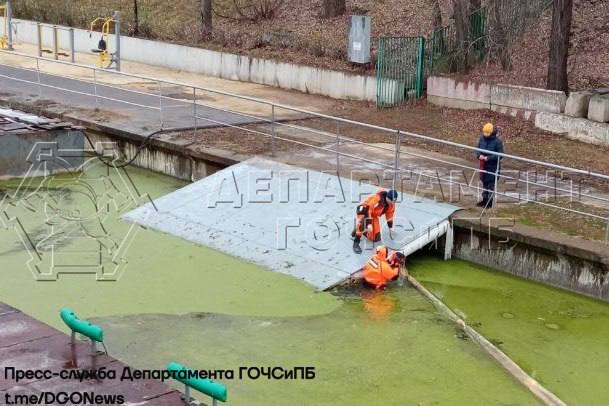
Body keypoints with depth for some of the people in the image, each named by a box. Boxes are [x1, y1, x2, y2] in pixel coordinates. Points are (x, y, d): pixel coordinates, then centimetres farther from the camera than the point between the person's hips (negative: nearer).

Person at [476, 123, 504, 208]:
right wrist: (479, 155, -10)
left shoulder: (497, 141, -15)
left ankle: (490, 201, 9)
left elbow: (500, 155, -16)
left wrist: (488, 158, -23)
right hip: (483, 165, 6)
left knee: (491, 184, 0)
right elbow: (478, 149, 12)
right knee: (484, 183, 17)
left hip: (493, 166, -6)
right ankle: (485, 199, 30)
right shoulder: (482, 139, 2)